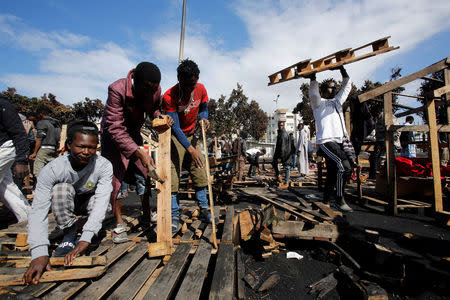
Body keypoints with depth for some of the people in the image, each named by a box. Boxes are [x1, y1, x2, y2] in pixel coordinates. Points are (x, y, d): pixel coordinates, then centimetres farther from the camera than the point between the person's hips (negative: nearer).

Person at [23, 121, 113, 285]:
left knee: (96, 199, -34)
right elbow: (38, 210, -31)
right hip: (65, 207, 0)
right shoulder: (53, 169, -27)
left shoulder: (104, 166, -28)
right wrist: (39, 253, -40)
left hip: (90, 204, 0)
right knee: (60, 189, -31)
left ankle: (81, 234, -4)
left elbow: (101, 202, -35)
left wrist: (85, 239, -45)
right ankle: (69, 233, -12)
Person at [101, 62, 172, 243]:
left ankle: (147, 216, 18)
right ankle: (119, 223, 6)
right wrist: (140, 153, -40)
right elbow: (115, 128, -34)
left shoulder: (155, 90, -16)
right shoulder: (117, 89, -31)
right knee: (114, 177, -9)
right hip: (113, 135, -4)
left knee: (145, 174, 2)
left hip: (134, 134, 5)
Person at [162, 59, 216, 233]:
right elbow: (175, 127, -26)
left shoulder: (201, 89, -8)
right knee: (173, 174, -10)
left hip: (191, 135, 5)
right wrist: (190, 149, -35)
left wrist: (203, 118, -15)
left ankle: (203, 210, 14)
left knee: (200, 172, 3)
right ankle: (175, 217, 1)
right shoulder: (169, 96, -23)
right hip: (175, 137, -4)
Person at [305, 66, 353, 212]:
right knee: (344, 167, -22)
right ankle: (340, 199, -10)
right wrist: (313, 78, -14)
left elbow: (347, 86, 33)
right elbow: (313, 93, -15)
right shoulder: (318, 103, 6)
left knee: (333, 173, 6)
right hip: (326, 141, -7)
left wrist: (342, 69, 30)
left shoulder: (337, 101, 27)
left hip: (339, 141, 8)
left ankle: (326, 200, 16)